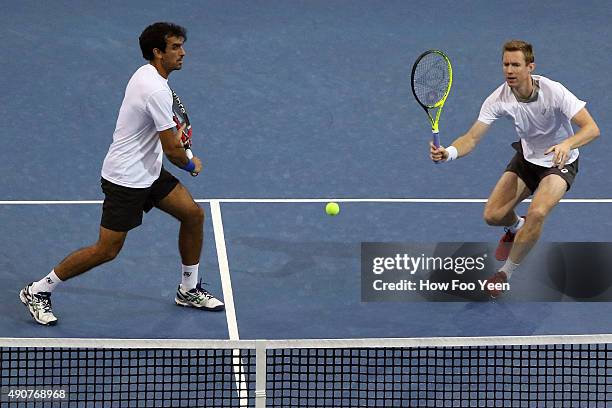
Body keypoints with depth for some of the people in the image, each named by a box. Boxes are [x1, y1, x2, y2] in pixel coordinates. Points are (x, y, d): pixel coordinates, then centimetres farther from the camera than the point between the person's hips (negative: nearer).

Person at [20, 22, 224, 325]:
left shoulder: (146, 73, 4)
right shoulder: (157, 91, -27)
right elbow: (173, 150, -22)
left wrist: (170, 131, 9)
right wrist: (191, 165, -2)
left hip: (148, 172, 10)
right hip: (126, 180, -10)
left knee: (193, 215, 9)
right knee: (107, 250, -5)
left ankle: (189, 291, 24)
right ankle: (37, 291, 9)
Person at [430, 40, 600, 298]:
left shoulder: (553, 91, -30)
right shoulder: (499, 99, -21)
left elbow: (592, 129, -32)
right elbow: (472, 138, -25)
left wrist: (567, 144, -53)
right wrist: (448, 153, -47)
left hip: (560, 161, -4)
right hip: (527, 158, 4)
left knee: (536, 213, -29)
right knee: (493, 215, -6)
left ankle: (506, 273, -7)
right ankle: (516, 228, 34)